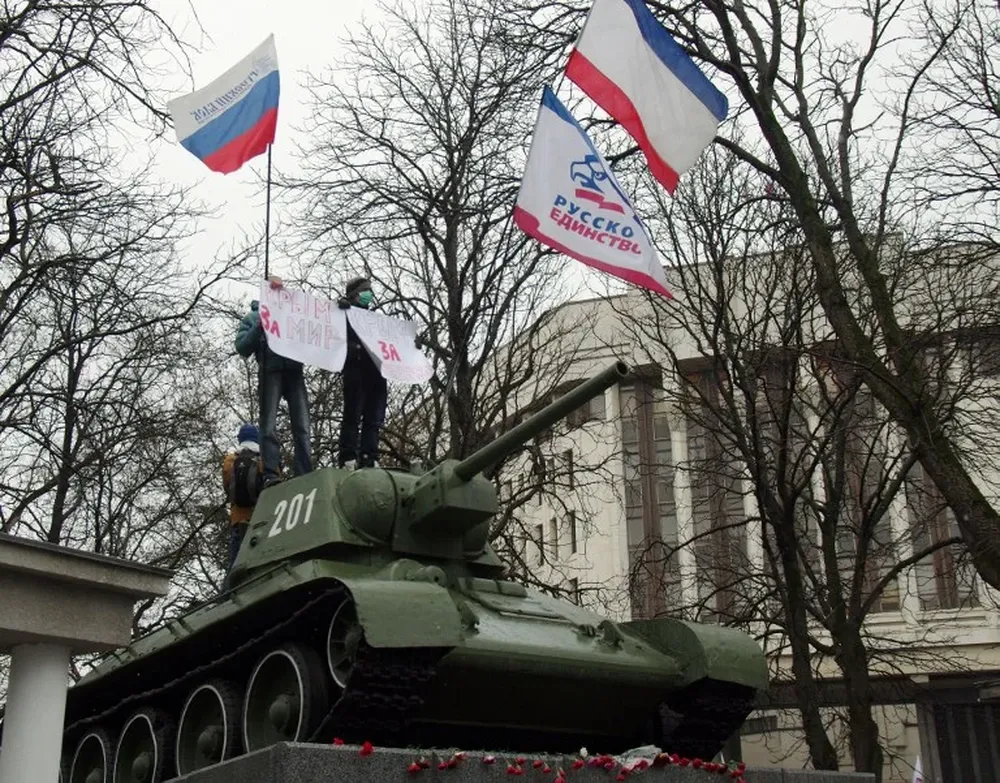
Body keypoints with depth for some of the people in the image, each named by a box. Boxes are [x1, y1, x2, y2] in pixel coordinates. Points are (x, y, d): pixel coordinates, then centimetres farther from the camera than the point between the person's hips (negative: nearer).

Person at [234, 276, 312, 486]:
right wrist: (259, 328, -6)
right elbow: (242, 348, 8)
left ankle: (305, 475, -12)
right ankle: (270, 474, -19)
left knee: (302, 427, -8)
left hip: (294, 371, 2)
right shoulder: (253, 317, 20)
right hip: (270, 372, -2)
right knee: (269, 425, -12)